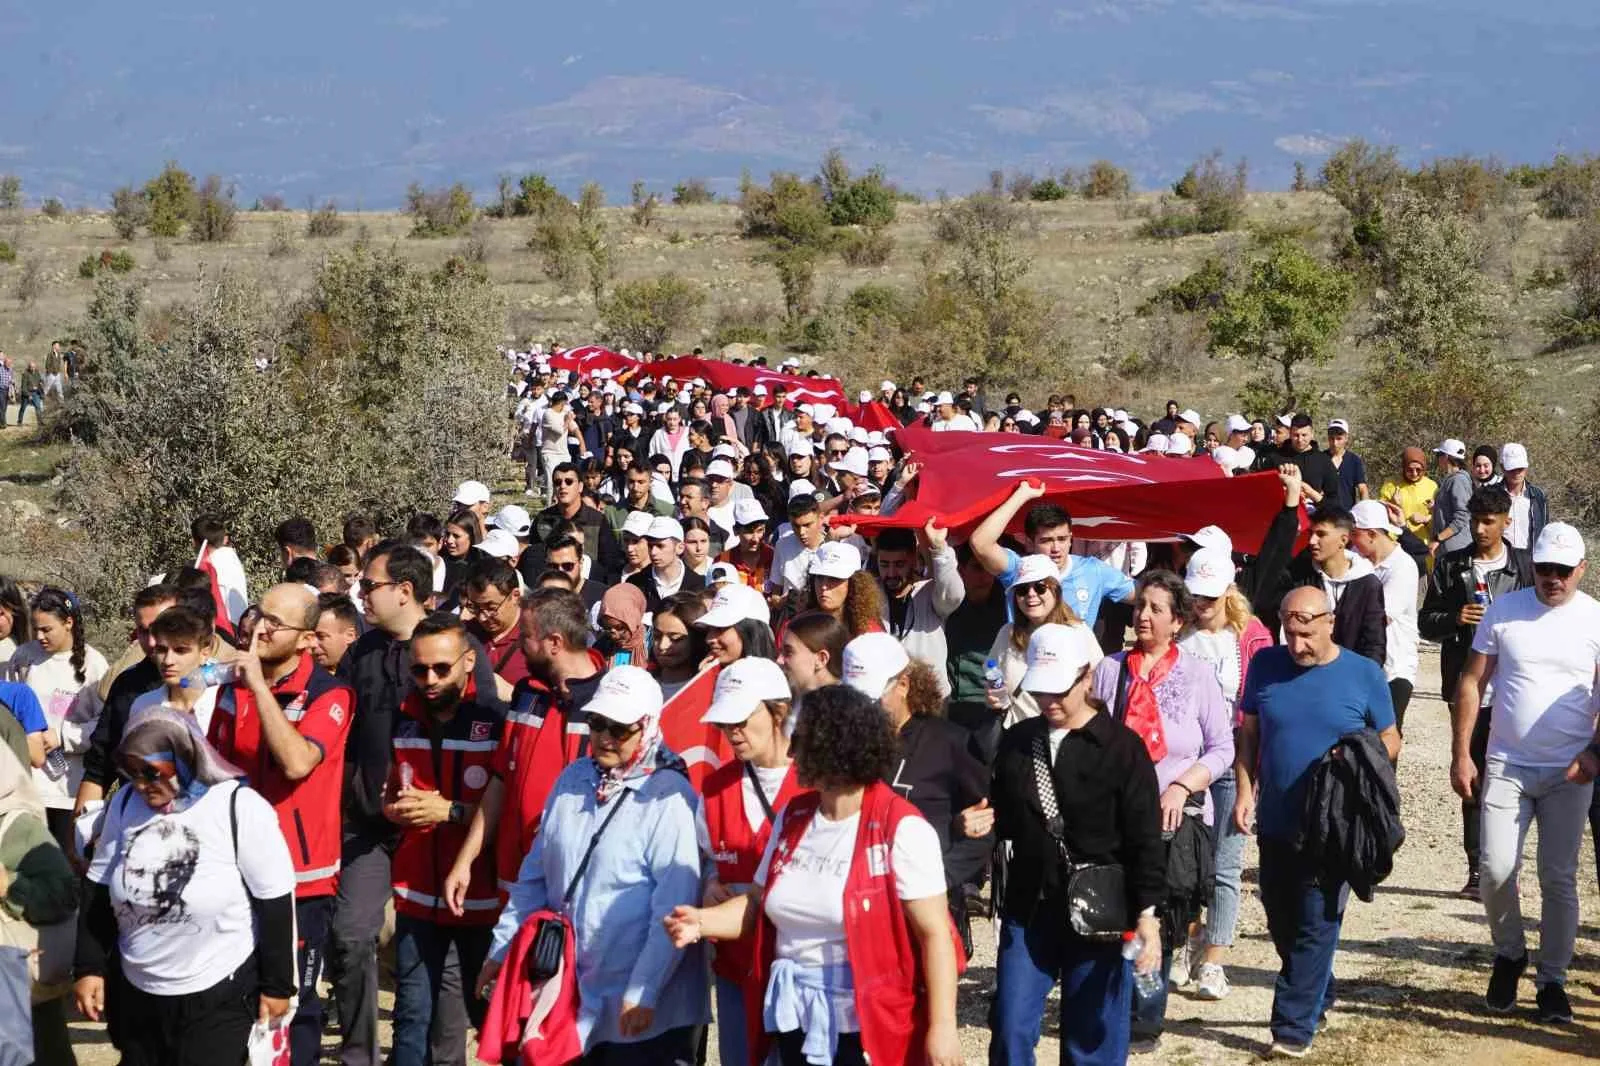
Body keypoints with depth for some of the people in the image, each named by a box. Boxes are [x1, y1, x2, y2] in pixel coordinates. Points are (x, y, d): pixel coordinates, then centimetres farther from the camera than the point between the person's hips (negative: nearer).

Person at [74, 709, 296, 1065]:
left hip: (220, 997, -5)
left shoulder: (242, 809, -16)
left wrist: (277, 985, -7)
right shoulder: (125, 804, 0)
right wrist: (89, 968, 5)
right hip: (135, 993, 5)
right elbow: (100, 895, 9)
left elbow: (274, 905, -11)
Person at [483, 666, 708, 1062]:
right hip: (569, 992, 6)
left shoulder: (668, 796, -13)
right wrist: (502, 949, 15)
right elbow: (535, 874, 15)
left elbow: (673, 904, -16)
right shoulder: (573, 780, 8)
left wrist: (643, 992, -17)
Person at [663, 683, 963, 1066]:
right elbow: (760, 902, 14)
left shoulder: (901, 830, -12)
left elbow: (934, 934, -14)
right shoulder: (792, 819, 8)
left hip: (868, 1025, -6)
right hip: (795, 1019, 6)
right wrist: (702, 921, -4)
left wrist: (942, 1027, -19)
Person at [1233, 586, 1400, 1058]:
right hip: (1276, 821, 4)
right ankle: (1318, 998, 36)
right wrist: (1244, 791, 0)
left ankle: (1294, 1027, -2)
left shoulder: (1364, 674, -4)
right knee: (1281, 921, 14)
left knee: (1316, 926, -6)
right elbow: (1248, 733, 10)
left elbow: (1390, 741, 4)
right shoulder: (1266, 665, 2)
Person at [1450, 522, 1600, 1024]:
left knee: (1559, 878, 4)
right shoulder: (1504, 611, 1)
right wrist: (1460, 755, -1)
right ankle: (1509, 954, 19)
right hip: (1506, 766, 0)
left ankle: (1552, 981, 16)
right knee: (1496, 869, -7)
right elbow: (1471, 683, 4)